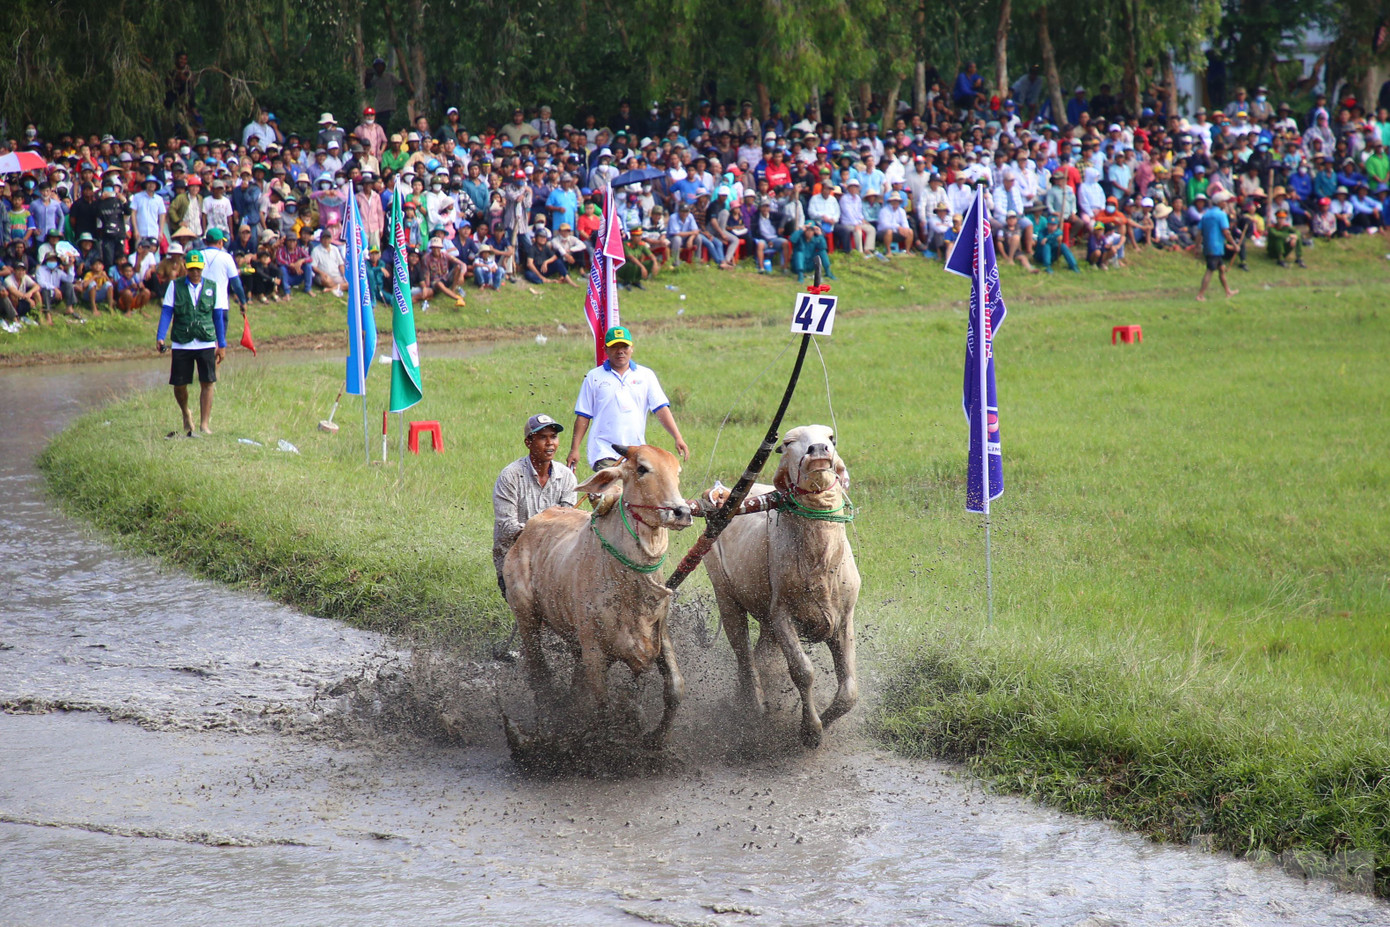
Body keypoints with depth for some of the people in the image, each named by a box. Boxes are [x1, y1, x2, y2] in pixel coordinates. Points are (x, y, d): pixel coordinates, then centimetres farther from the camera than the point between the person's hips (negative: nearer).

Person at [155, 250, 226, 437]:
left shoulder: (211, 288, 7)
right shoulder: (175, 286, 4)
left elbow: (218, 317, 12)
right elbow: (166, 312, 0)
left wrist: (222, 344, 12)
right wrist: (160, 337, -12)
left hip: (206, 344, 0)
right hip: (181, 344, 0)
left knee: (207, 383, -7)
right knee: (179, 385, 4)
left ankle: (204, 424, -1)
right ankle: (186, 414, 33)